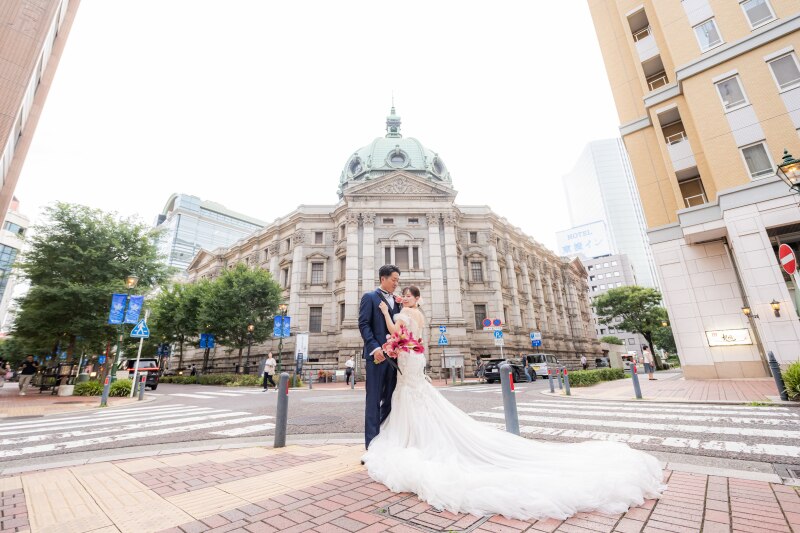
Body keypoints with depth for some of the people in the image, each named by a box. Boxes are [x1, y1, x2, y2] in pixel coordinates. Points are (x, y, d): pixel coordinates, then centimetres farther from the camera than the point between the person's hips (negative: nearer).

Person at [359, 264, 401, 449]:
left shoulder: (397, 302, 18)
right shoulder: (369, 297, 0)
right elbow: (363, 324, -9)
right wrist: (374, 347, -18)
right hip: (377, 354, -6)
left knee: (390, 398, 10)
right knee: (374, 399, 1)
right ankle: (372, 441, 9)